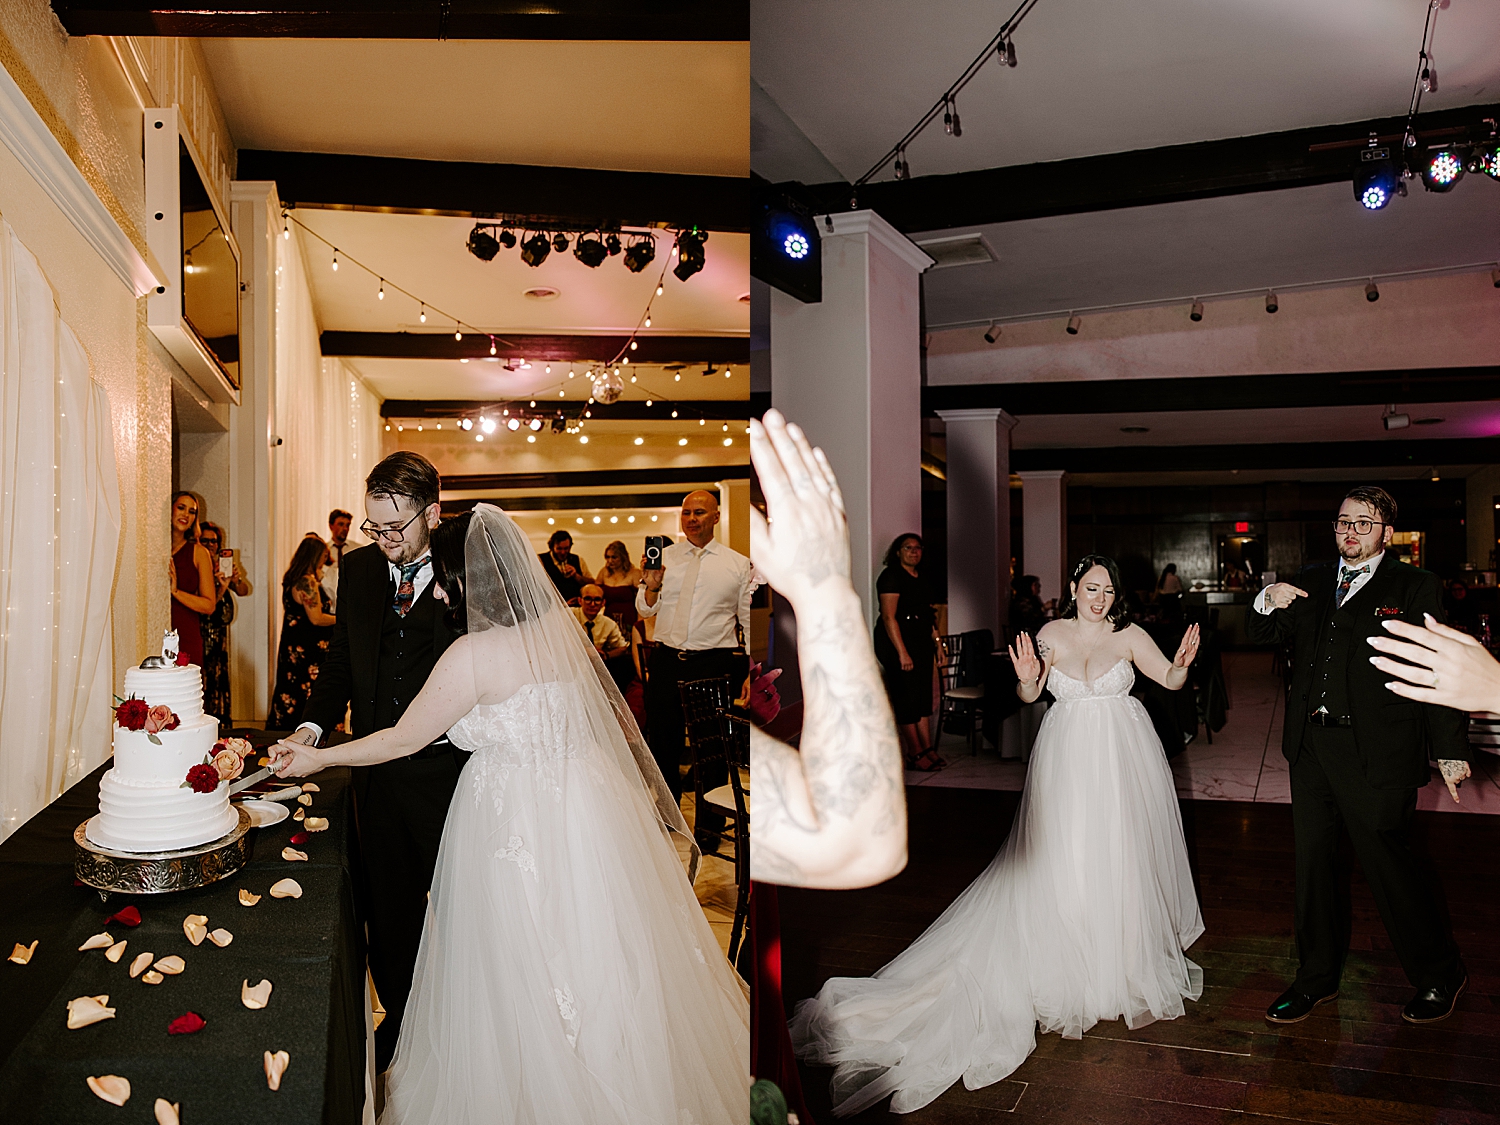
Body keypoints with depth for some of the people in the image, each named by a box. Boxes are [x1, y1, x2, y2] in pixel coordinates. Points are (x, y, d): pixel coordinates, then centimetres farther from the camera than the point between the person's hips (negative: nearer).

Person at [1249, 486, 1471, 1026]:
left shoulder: (1416, 587, 0)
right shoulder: (1311, 581, 13)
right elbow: (1262, 636, 16)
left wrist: (1450, 751, -7)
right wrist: (1267, 602, -6)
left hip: (1377, 753, -5)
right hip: (1311, 748, 5)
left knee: (1388, 861, 3)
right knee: (1313, 862, 12)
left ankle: (1439, 974, 28)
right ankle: (1317, 977, 27)